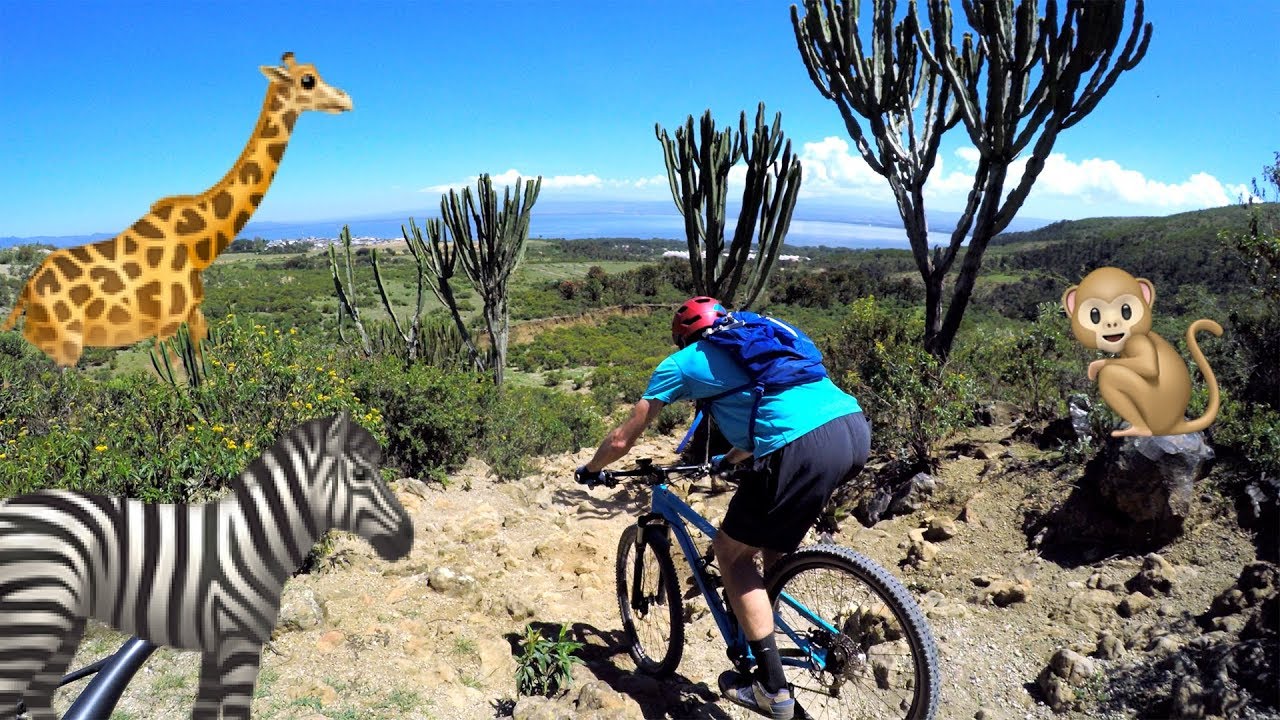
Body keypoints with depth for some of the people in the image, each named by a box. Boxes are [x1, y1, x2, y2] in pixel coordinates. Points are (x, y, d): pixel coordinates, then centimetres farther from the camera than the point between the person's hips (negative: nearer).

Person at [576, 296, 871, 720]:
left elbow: (622, 439, 22)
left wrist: (590, 470, 42)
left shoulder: (682, 362, 16)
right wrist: (728, 460, 62)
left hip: (805, 448, -7)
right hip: (857, 427, 8)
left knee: (731, 552, 13)